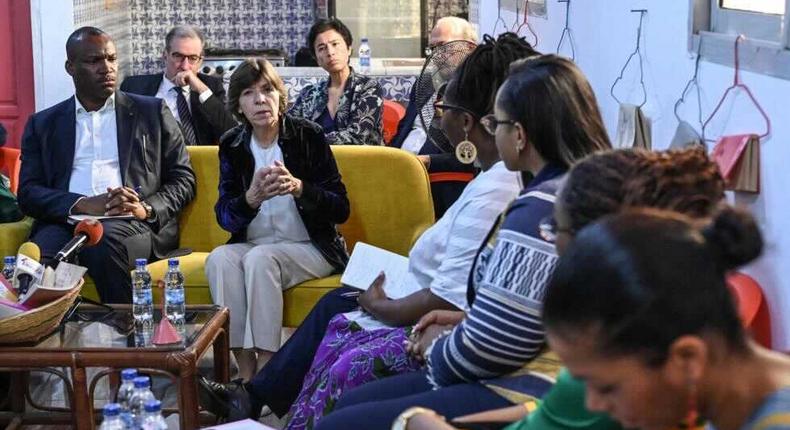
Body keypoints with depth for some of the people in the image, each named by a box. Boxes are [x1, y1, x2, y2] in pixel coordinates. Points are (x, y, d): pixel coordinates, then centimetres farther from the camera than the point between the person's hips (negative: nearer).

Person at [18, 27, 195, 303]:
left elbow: (184, 179, 13)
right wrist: (84, 204, -11)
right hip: (67, 223, 1)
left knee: (105, 241, -36)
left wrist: (147, 208, -8)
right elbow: (28, 193, 8)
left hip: (133, 224, 0)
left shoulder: (152, 112, 18)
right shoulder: (43, 124, 20)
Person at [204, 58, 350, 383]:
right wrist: (252, 198, -25)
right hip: (253, 244, 3)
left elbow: (340, 209, -8)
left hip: (310, 247, -3)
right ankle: (246, 372, -27)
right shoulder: (232, 145, 5)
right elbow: (225, 217, -3)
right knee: (220, 259, -27)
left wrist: (298, 188, -26)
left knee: (259, 258, -32)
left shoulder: (308, 136, -4)